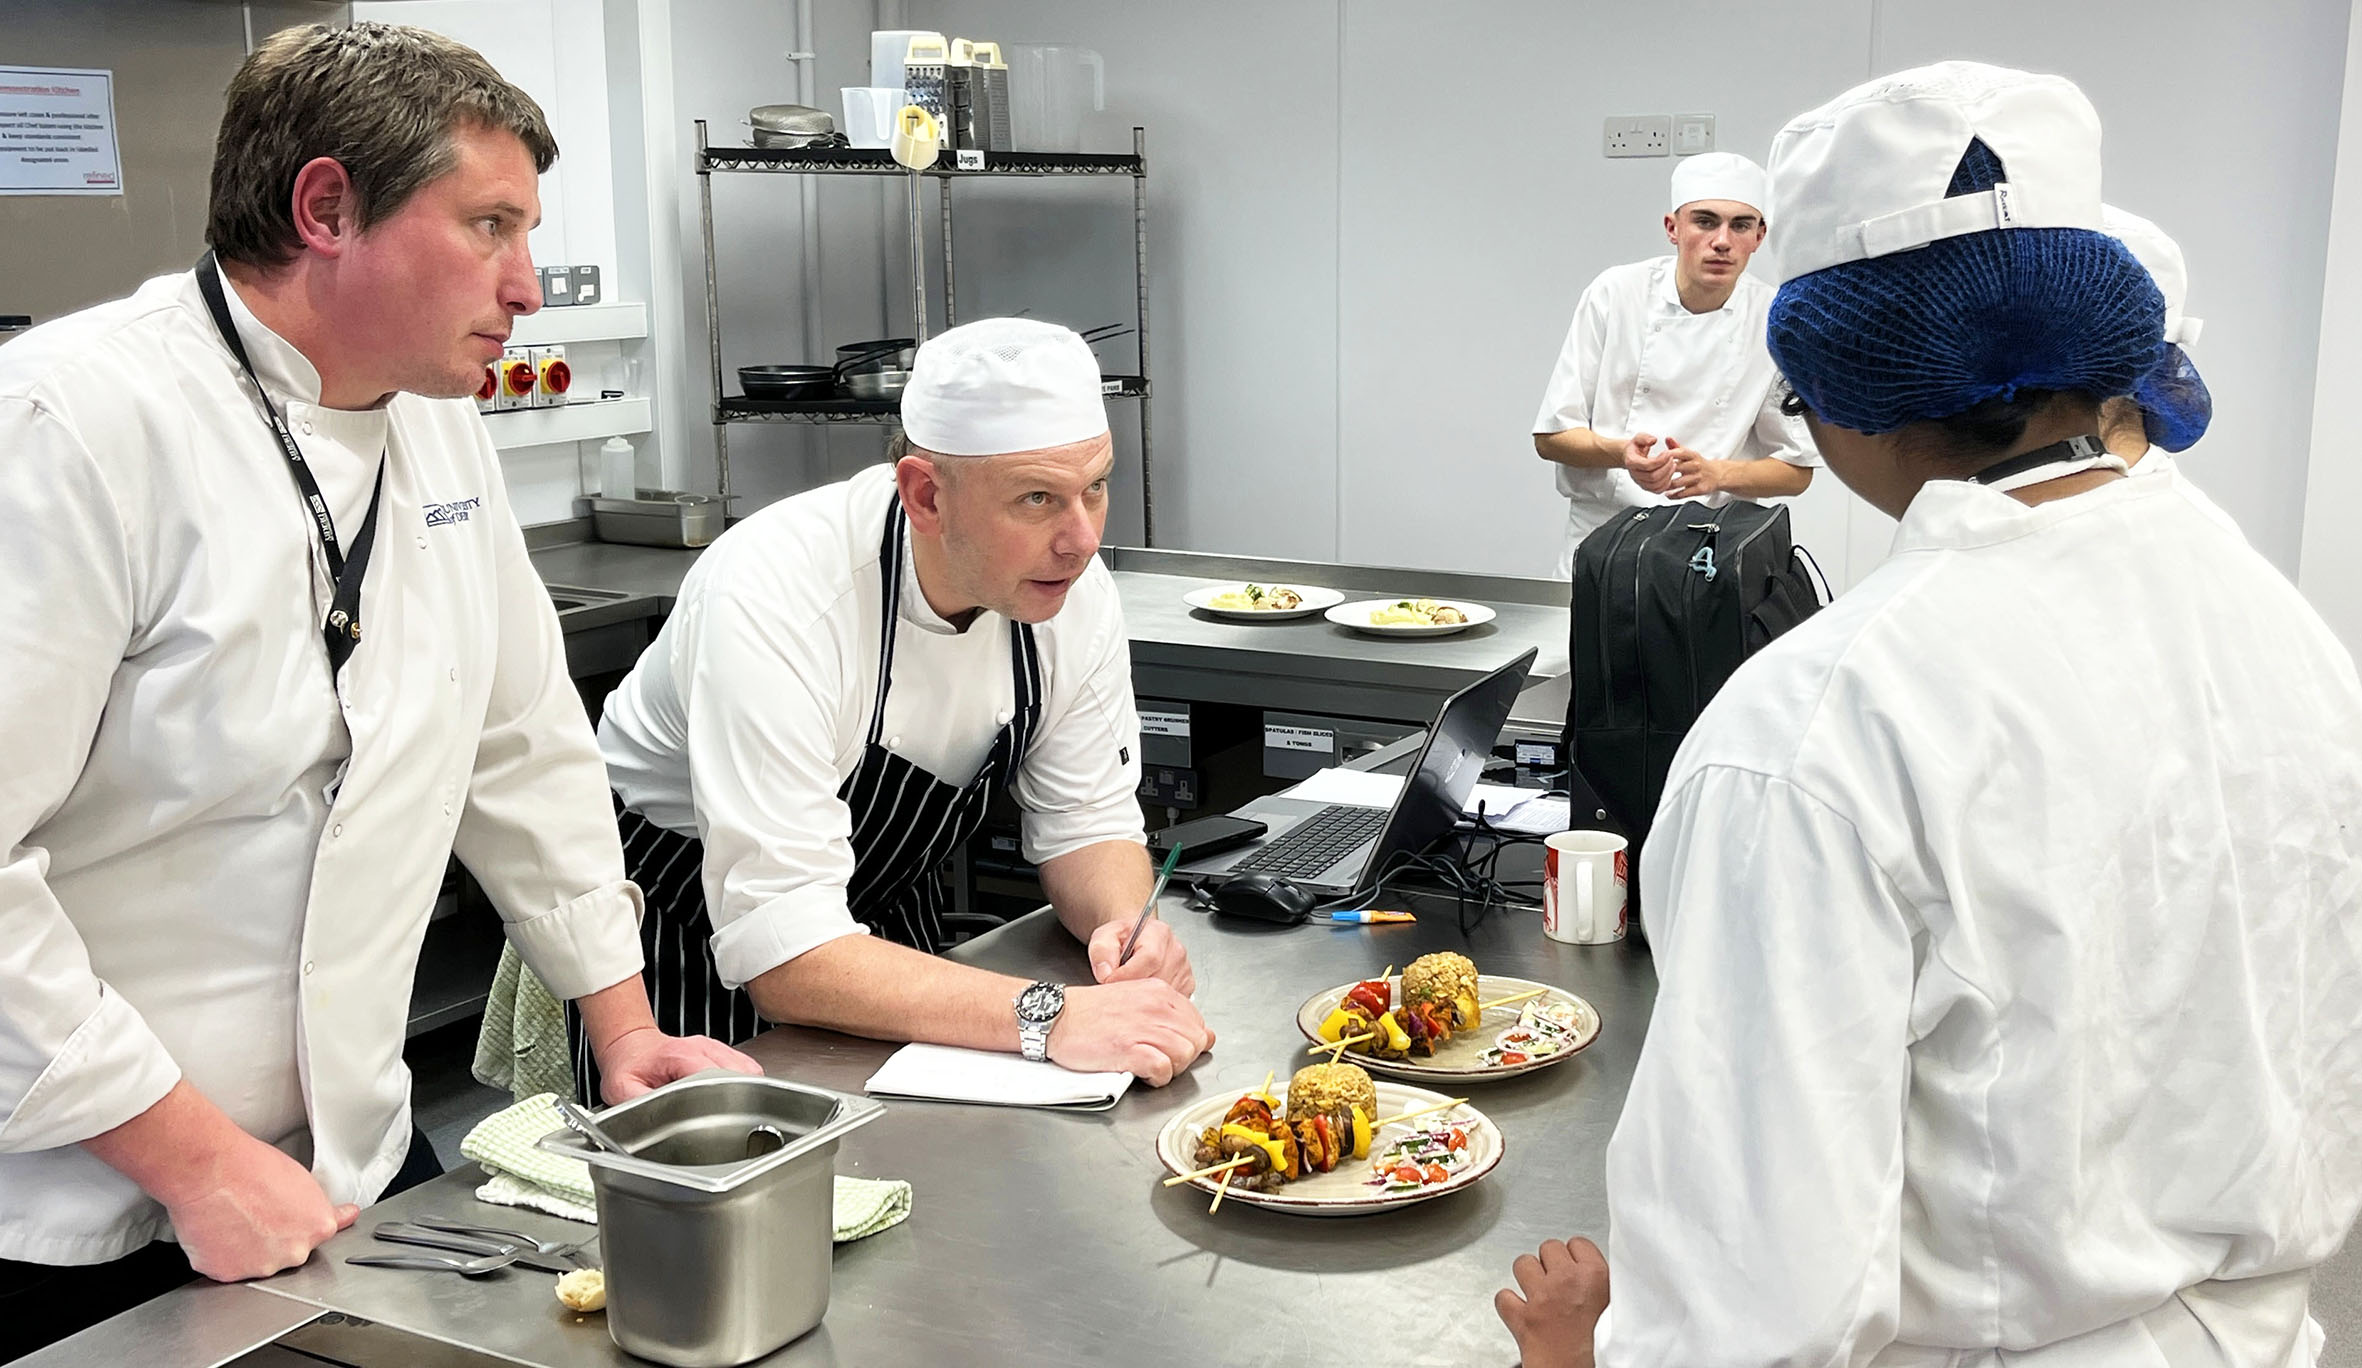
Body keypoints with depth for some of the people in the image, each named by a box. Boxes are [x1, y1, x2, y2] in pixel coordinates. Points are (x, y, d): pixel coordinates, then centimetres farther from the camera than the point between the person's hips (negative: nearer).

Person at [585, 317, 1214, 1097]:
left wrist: (1125, 923, -27)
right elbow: (784, 954, -38)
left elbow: (1087, 823, -4)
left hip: (885, 914, 4)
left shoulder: (1074, 589, -16)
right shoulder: (773, 595, -35)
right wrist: (1049, 1017, -48)